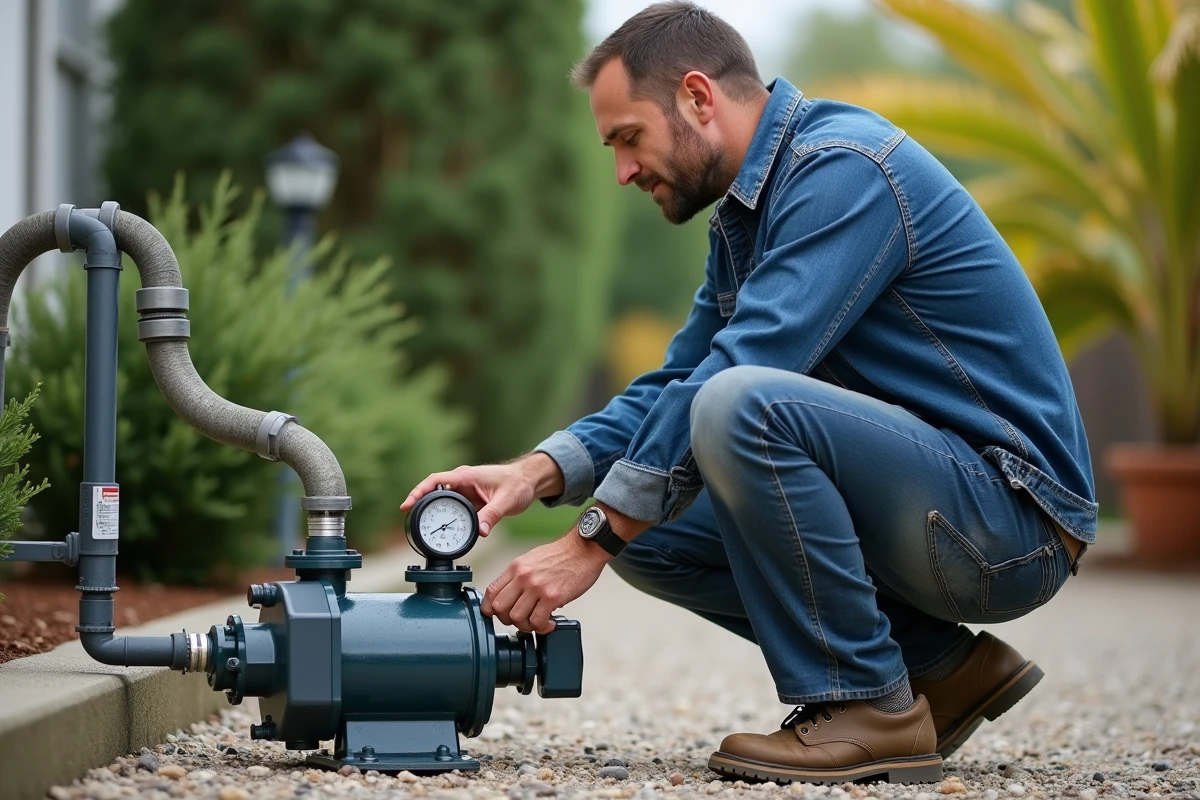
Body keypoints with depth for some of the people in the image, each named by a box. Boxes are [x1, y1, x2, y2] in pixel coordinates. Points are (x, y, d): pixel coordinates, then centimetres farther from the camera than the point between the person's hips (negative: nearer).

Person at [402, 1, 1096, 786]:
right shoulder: (745, 215, 14)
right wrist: (540, 471, -4)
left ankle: (868, 707, -14)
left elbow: (737, 374, -24)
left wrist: (592, 539, -21)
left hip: (1011, 508, -10)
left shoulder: (842, 168, -17)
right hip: (935, 513, 10)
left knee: (740, 405, -29)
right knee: (649, 528, 7)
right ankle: (944, 668, 8)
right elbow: (677, 381, 14)